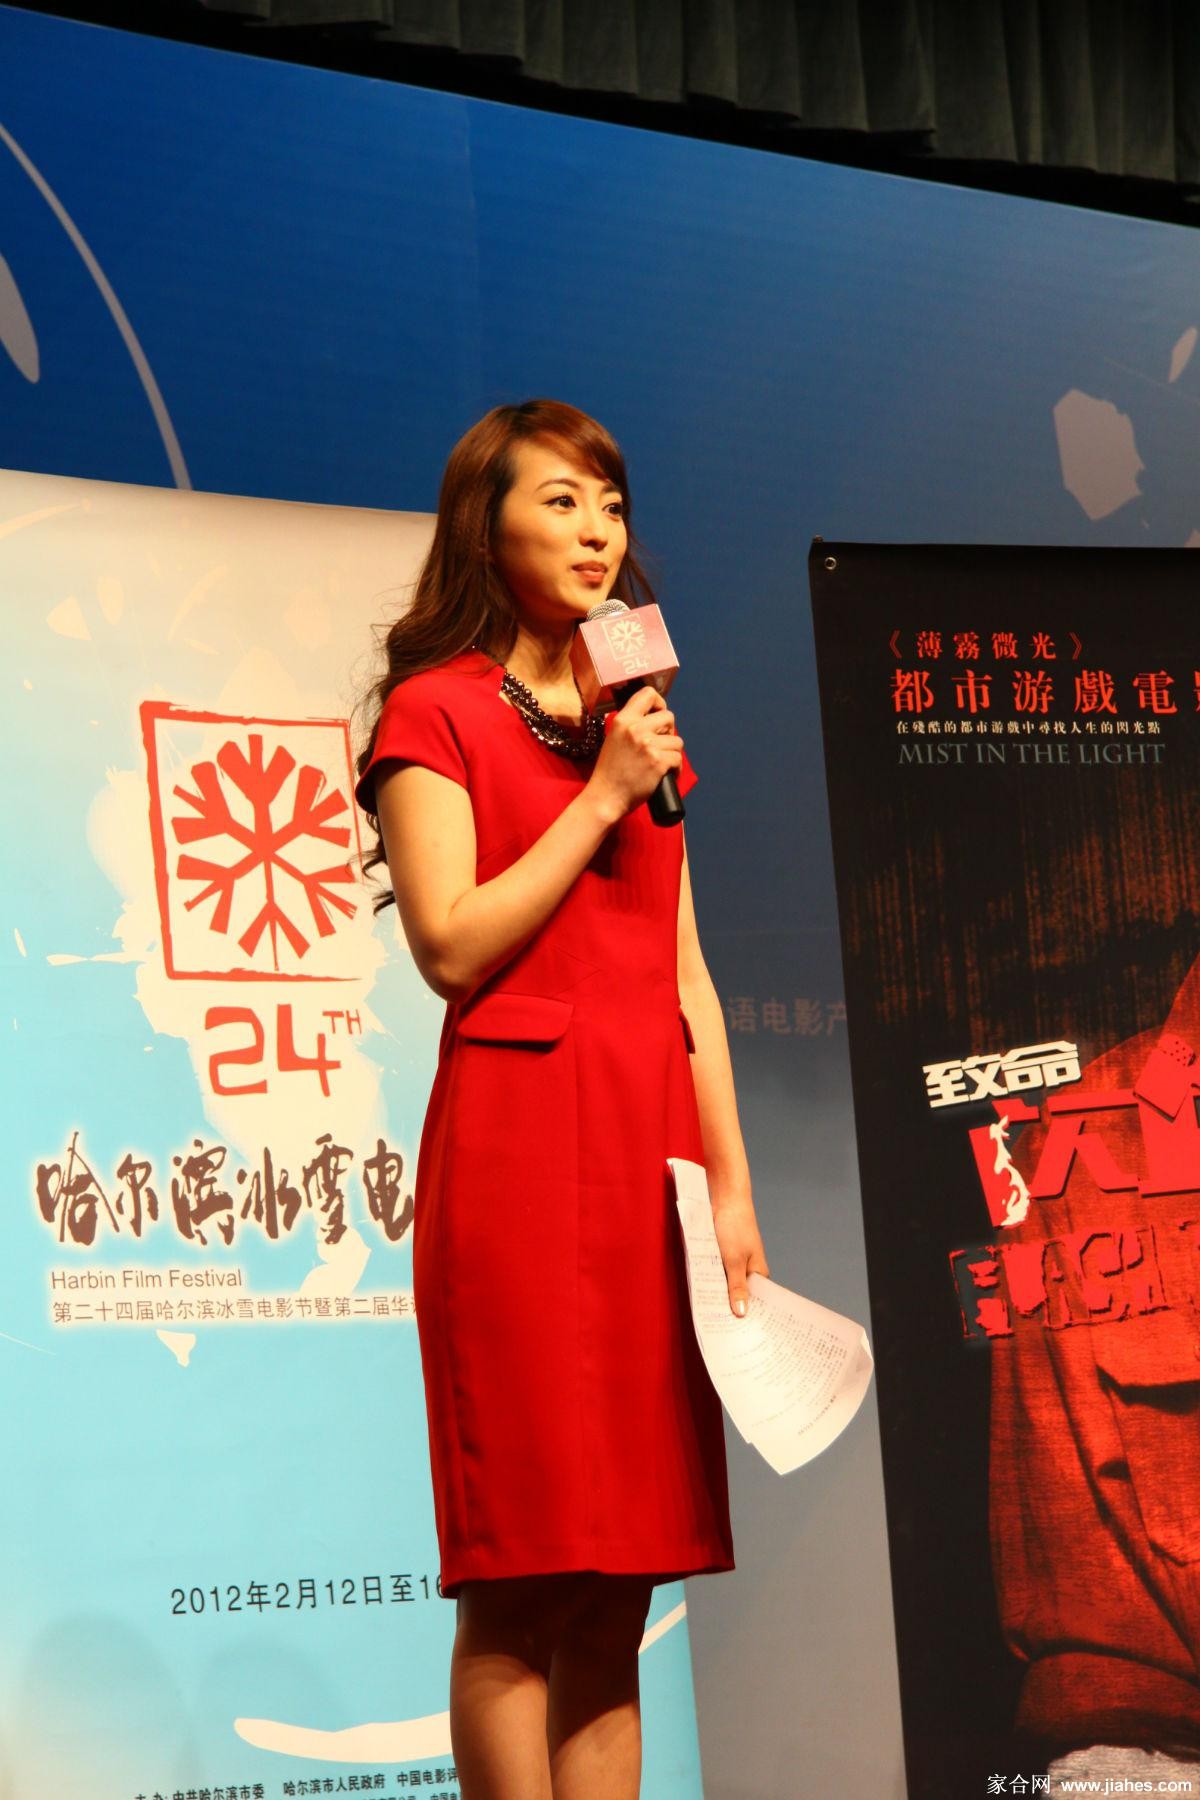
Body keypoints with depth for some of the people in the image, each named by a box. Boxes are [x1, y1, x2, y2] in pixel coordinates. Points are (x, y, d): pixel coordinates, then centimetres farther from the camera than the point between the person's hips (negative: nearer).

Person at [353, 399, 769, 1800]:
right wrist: (599, 800, -9)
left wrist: (730, 1181, 10)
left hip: (649, 1148, 6)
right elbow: (451, 946, -10)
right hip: (516, 1144, -6)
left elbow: (686, 973, 17)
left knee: (618, 1586, 4)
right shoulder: (435, 712, 1)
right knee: (518, 1586, -7)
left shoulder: (641, 722, 20)